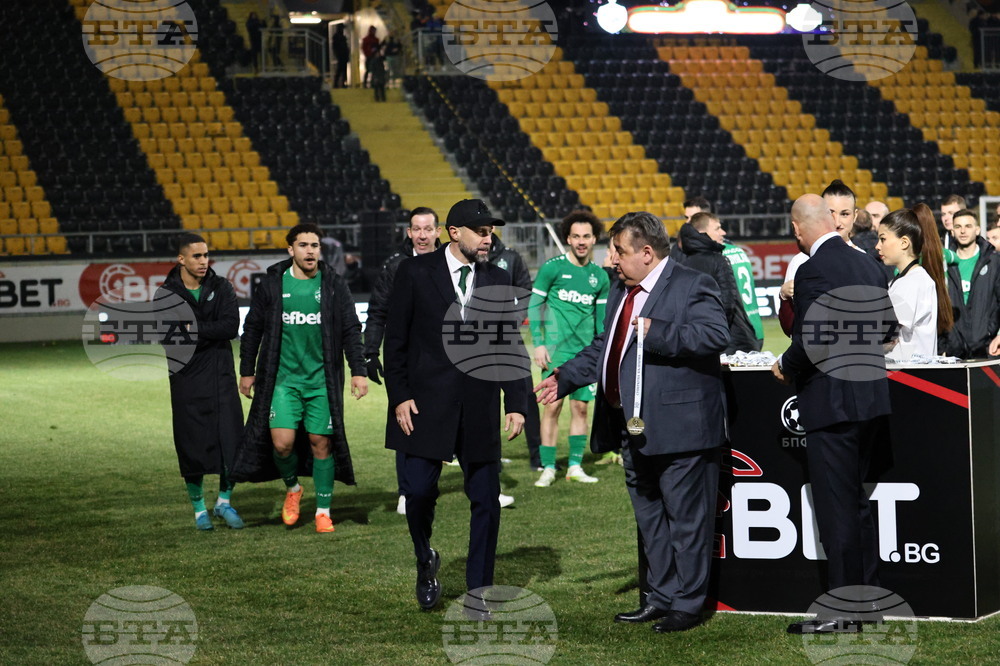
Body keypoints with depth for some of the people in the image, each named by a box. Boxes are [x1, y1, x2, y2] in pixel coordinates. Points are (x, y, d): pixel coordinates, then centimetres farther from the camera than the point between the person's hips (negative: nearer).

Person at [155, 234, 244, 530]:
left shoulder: (221, 288, 4)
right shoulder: (166, 294, -2)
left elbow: (232, 327, -10)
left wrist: (195, 329, -15)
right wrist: (211, 333, -18)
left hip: (221, 377, 2)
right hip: (187, 380, -2)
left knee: (232, 439, -3)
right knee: (193, 447, 2)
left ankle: (224, 501, 16)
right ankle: (199, 507, 19)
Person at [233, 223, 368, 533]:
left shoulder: (334, 285, 4)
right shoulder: (272, 285, 3)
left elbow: (351, 330, 6)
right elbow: (252, 329, 11)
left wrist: (358, 371, -2)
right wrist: (247, 372, 10)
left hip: (322, 380, 0)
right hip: (284, 378, 0)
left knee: (322, 441, -1)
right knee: (282, 442, -11)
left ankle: (323, 510, 12)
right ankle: (292, 488, 19)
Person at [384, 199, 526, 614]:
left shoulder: (498, 280, 9)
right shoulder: (416, 273, 0)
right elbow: (395, 340, 0)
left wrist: (516, 404, 4)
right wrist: (399, 396, -7)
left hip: (480, 409, 3)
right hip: (426, 405, -3)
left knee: (486, 501, 1)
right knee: (419, 492, -5)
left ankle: (479, 593, 11)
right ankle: (425, 562, 24)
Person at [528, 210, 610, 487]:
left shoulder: (600, 276, 9)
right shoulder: (552, 267, -3)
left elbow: (602, 317, 16)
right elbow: (534, 305, -1)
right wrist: (538, 343, -8)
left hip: (586, 351, 4)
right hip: (557, 349, -4)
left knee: (581, 407, 5)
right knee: (553, 406, -6)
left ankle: (575, 466, 13)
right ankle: (548, 468, -2)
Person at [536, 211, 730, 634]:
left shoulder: (692, 286, -10)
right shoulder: (621, 293, 16)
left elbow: (715, 335, -25)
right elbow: (603, 348, 24)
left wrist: (655, 334, -26)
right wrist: (564, 379, 16)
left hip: (678, 428, -9)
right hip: (634, 430, 9)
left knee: (686, 519, 0)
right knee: (649, 519, 17)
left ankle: (687, 603, 8)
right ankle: (660, 597, 28)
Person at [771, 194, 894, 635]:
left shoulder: (814, 270, -16)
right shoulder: (867, 265, 10)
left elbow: (813, 337, -22)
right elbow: (887, 323, 18)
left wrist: (786, 366, -5)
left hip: (832, 400, -8)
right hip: (870, 396, 8)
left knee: (836, 505, -4)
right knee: (856, 499, 19)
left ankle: (844, 611, -1)